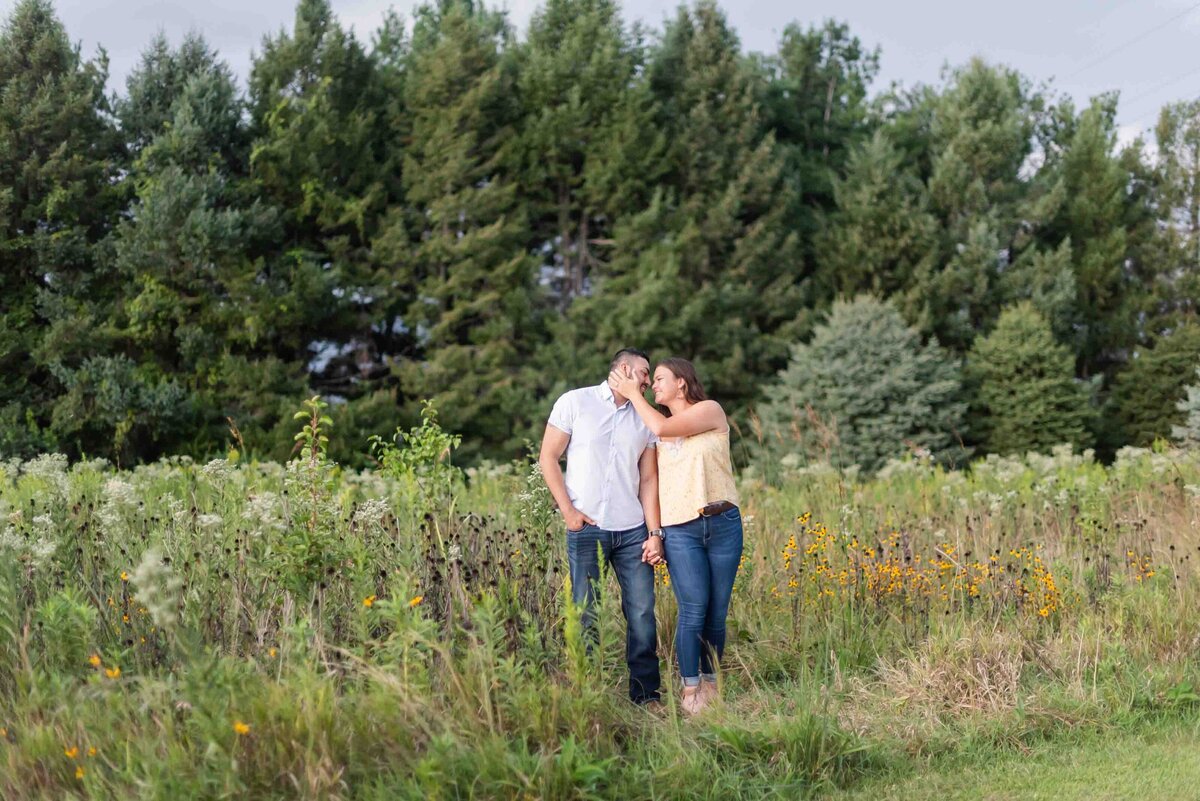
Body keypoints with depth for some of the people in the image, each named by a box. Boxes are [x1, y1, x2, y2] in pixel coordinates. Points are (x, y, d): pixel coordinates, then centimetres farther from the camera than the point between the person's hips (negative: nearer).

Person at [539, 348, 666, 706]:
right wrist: (568, 510, -6)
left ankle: (646, 695, 9)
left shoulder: (645, 418, 13)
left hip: (633, 530, 3)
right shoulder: (575, 402, 3)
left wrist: (655, 533, 2)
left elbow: (649, 479, 11)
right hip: (586, 528, -3)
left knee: (642, 612, 0)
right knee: (586, 615, 0)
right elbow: (548, 458, 2)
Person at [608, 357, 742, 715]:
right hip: (680, 529, 2)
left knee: (717, 611, 2)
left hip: (723, 523, -2)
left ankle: (710, 684, 15)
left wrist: (633, 393, -1)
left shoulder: (711, 411, 3)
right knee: (694, 611, -9)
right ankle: (690, 690, -1)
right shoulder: (657, 431, 18)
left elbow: (663, 428, -10)